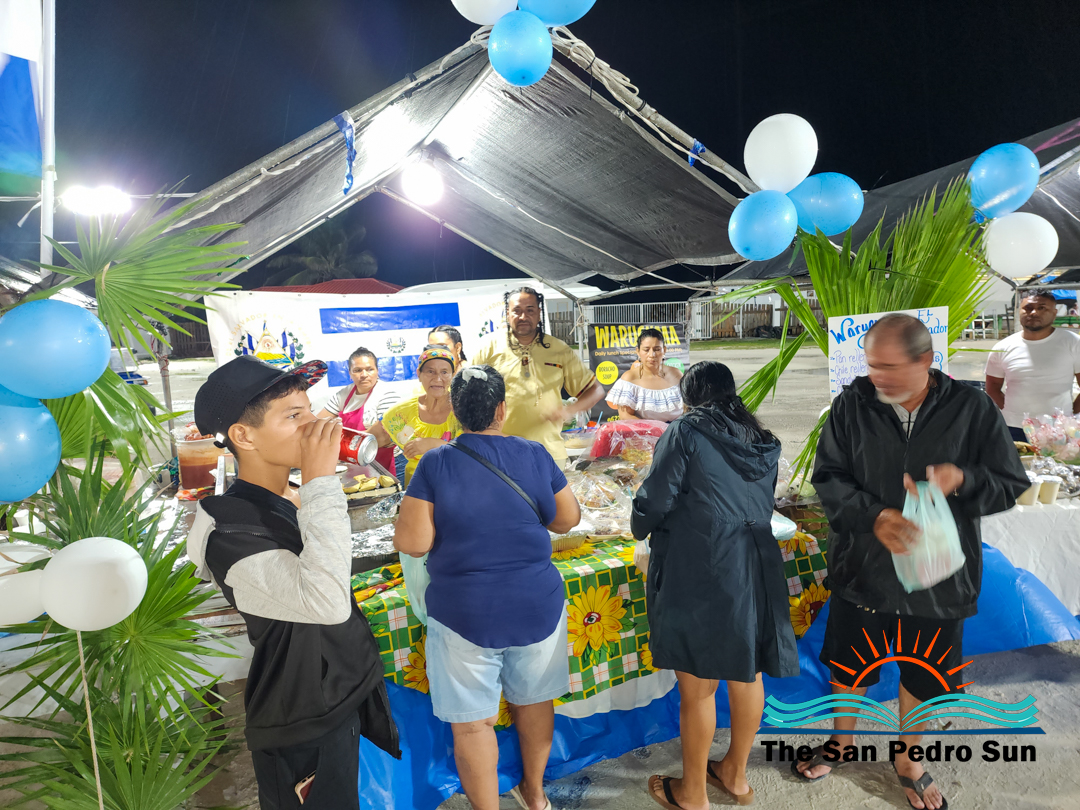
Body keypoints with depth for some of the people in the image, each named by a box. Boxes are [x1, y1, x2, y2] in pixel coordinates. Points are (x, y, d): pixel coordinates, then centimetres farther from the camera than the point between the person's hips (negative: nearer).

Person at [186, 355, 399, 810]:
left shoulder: (295, 500, 1)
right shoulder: (230, 533, -27)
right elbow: (326, 602, -43)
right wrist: (320, 481, -38)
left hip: (344, 697, 8)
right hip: (304, 730, -8)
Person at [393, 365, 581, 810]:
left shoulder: (435, 463, -13)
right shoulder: (535, 455, -7)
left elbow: (412, 542, -16)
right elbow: (568, 519, 2)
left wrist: (452, 523, 3)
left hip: (465, 615, -3)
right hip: (537, 608, 3)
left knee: (472, 722, 13)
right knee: (534, 700, 23)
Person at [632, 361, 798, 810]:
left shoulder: (686, 432, -8)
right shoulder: (762, 442, 11)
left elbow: (655, 500, -10)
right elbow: (764, 505, 16)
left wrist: (641, 528, 10)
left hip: (697, 573, -7)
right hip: (755, 568, 7)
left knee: (697, 686, 7)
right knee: (747, 674, 19)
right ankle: (736, 774, 39)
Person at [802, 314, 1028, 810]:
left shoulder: (972, 408, -10)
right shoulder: (853, 404, -11)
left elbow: (1011, 485, -3)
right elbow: (828, 477, -8)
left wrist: (961, 479, -24)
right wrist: (872, 516, -25)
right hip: (861, 569, 0)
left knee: (921, 677, 19)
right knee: (847, 667, 18)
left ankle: (908, 761, 47)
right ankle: (842, 741, 47)